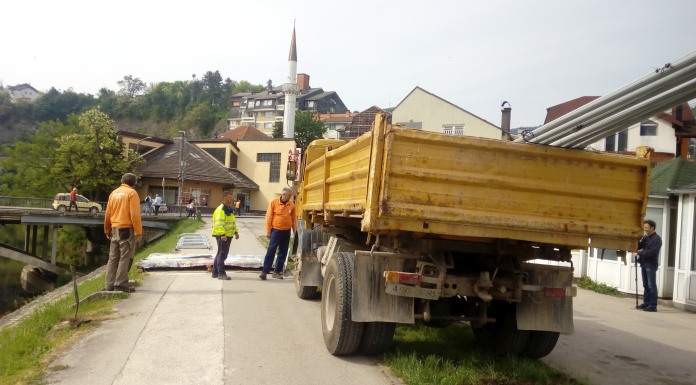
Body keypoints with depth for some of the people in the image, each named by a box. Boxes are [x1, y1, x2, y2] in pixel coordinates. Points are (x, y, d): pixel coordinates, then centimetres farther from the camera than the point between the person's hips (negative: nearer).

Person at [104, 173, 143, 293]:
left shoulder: (114, 193, 12)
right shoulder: (132, 193, -7)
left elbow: (107, 214, 14)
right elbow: (135, 214, -14)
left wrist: (107, 231, 22)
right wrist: (138, 232, -13)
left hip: (115, 229, 6)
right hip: (127, 229, -6)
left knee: (113, 258, 10)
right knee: (125, 258, -4)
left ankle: (109, 285, 11)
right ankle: (121, 284, -6)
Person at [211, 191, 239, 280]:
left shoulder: (230, 209, 17)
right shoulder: (221, 209, -15)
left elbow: (233, 222, 28)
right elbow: (219, 223, -24)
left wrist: (236, 231, 19)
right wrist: (222, 234, -30)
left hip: (228, 235, 10)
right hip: (222, 235, -10)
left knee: (220, 254, 15)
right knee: (222, 254, -8)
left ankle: (215, 272, 23)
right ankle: (221, 273, -4)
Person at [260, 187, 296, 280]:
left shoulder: (292, 205, 2)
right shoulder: (274, 202, -7)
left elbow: (293, 218, 10)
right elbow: (268, 217, -5)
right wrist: (268, 231, -7)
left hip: (286, 232, 4)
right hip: (276, 230, -4)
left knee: (283, 253, 8)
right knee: (271, 251, -5)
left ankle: (277, 271, 18)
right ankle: (265, 271, -1)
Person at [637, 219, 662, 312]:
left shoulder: (657, 239, -9)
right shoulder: (645, 237, 13)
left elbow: (652, 252, -19)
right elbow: (639, 246, 12)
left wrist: (638, 253, -19)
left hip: (651, 265, -7)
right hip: (644, 264, 7)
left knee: (651, 285, -5)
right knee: (646, 285, 12)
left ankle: (653, 306, -3)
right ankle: (646, 303, 19)